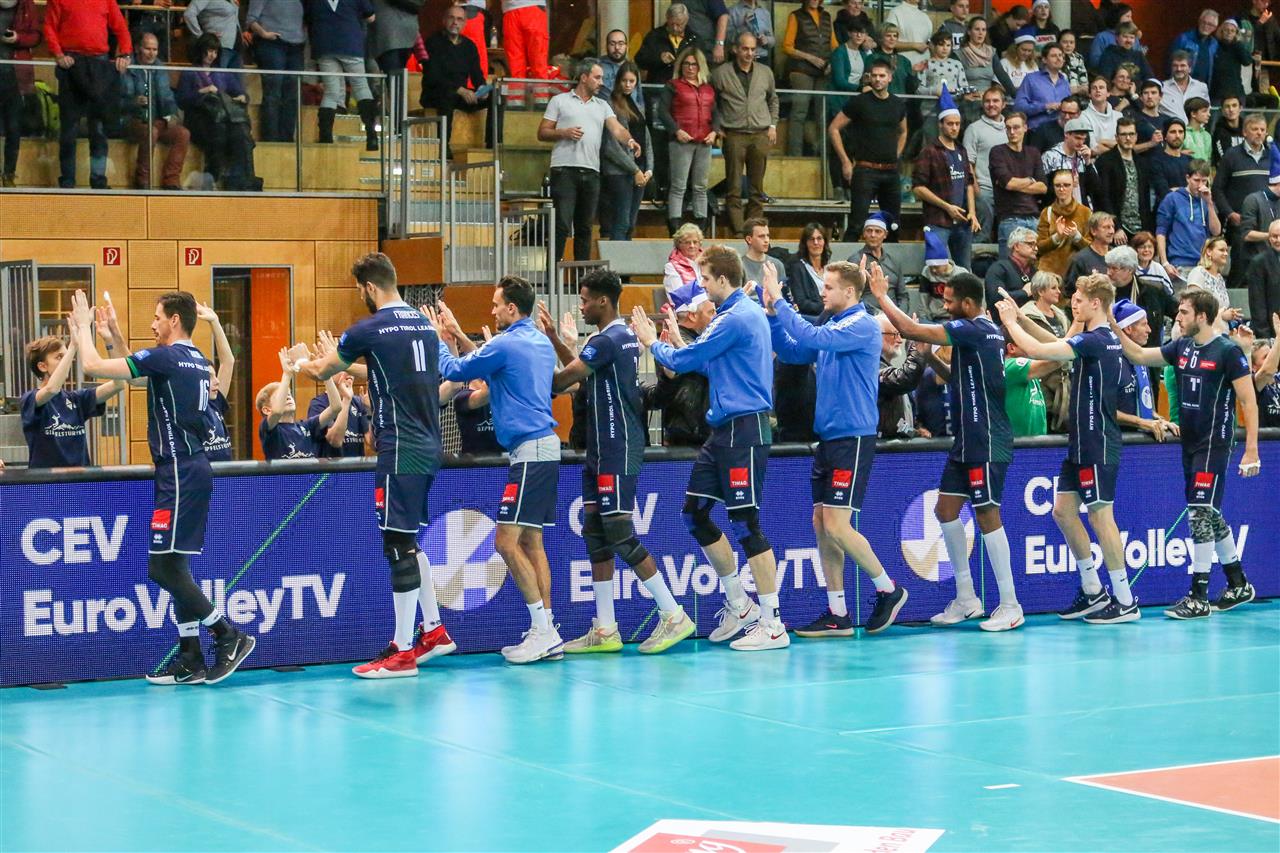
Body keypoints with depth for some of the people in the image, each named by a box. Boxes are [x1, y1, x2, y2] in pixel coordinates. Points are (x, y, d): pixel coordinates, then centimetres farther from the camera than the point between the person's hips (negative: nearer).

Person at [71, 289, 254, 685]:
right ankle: (190, 659, 11)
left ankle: (230, 637, -6)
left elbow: (92, 365, -12)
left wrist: (84, 325, 4)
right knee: (174, 566, 10)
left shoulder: (165, 357, -12)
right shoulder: (197, 360, 14)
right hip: (191, 470, 9)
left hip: (180, 473, -9)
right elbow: (132, 369, 31)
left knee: (162, 567, -8)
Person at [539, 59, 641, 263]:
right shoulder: (560, 101, 8)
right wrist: (564, 133, -11)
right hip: (565, 169, -4)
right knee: (562, 225, -10)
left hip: (591, 172, 4)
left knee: (585, 227, 8)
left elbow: (617, 129, 3)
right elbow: (542, 133, 6)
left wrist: (629, 141, -18)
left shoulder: (602, 106, 19)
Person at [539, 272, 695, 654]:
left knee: (619, 534, -9)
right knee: (595, 533, 9)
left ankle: (673, 615, -5)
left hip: (617, 453, -10)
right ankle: (605, 630, 10)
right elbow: (580, 367, 23)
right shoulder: (623, 334, 14)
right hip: (604, 451, 10)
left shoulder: (607, 340, -16)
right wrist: (554, 338, 16)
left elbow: (563, 379, -15)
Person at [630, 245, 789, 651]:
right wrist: (678, 343, 24)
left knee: (745, 523, -7)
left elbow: (684, 361, -10)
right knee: (695, 513, 12)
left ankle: (772, 624, -3)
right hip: (726, 431, 10)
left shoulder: (736, 318, -16)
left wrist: (653, 343, 7)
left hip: (744, 431, -10)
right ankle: (738, 606, 21)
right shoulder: (745, 312, 16)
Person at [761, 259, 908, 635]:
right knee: (821, 523, 6)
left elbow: (811, 338, -24)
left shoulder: (862, 326, -13)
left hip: (853, 439, -9)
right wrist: (773, 313, 5)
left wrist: (779, 301, -17)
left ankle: (889, 590, 8)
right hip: (828, 438, 9)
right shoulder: (833, 326, 14)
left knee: (837, 526, -11)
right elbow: (793, 352, 17)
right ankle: (837, 614, 11)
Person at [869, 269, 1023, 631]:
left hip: (986, 442, -10)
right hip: (967, 440, 10)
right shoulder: (987, 331, 13)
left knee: (987, 515, -6)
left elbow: (910, 329, -21)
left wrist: (882, 295, -10)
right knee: (946, 509, 11)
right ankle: (966, 598, 17)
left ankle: (1010, 605, 0)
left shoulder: (973, 330, -17)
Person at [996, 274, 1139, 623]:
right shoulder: (1105, 338, 12)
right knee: (1063, 509, 12)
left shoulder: (1094, 340, -18)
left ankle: (1125, 601, 0)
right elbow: (1054, 343, 26)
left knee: (1100, 515, -6)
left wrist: (1010, 322, -7)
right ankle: (1093, 591, 19)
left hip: (1098, 446, -10)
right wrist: (1020, 318, 15)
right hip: (1082, 443, 10)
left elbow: (1037, 350, -23)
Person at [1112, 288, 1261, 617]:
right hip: (1190, 442, 8)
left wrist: (1251, 450, -16)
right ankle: (1238, 584, 28)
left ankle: (1198, 597, -6)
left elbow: (1249, 402, -12)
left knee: (1200, 513, -10)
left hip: (1214, 443, -8)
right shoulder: (1181, 347, 9)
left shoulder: (1228, 351, -12)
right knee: (1209, 515, 14)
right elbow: (1139, 355, 12)